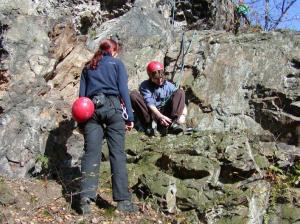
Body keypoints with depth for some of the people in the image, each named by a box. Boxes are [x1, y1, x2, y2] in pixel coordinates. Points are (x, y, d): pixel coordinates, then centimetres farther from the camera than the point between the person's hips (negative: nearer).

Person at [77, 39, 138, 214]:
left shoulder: (88, 67, 22)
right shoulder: (117, 63, 13)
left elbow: (82, 94, 17)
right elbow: (123, 90, 3)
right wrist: (130, 116, 1)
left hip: (91, 108, 3)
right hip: (112, 107, -3)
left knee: (91, 154, -3)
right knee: (118, 153, -5)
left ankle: (86, 198, -15)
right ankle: (123, 200, -9)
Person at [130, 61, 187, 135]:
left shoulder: (169, 86, 4)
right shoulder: (145, 86, -3)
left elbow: (181, 100, -5)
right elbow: (149, 104, -18)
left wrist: (183, 115, -26)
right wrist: (160, 116, -35)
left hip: (165, 113, 2)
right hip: (150, 114, -2)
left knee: (180, 92, -11)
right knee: (134, 95, -21)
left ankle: (174, 123, -29)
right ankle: (148, 124, -22)